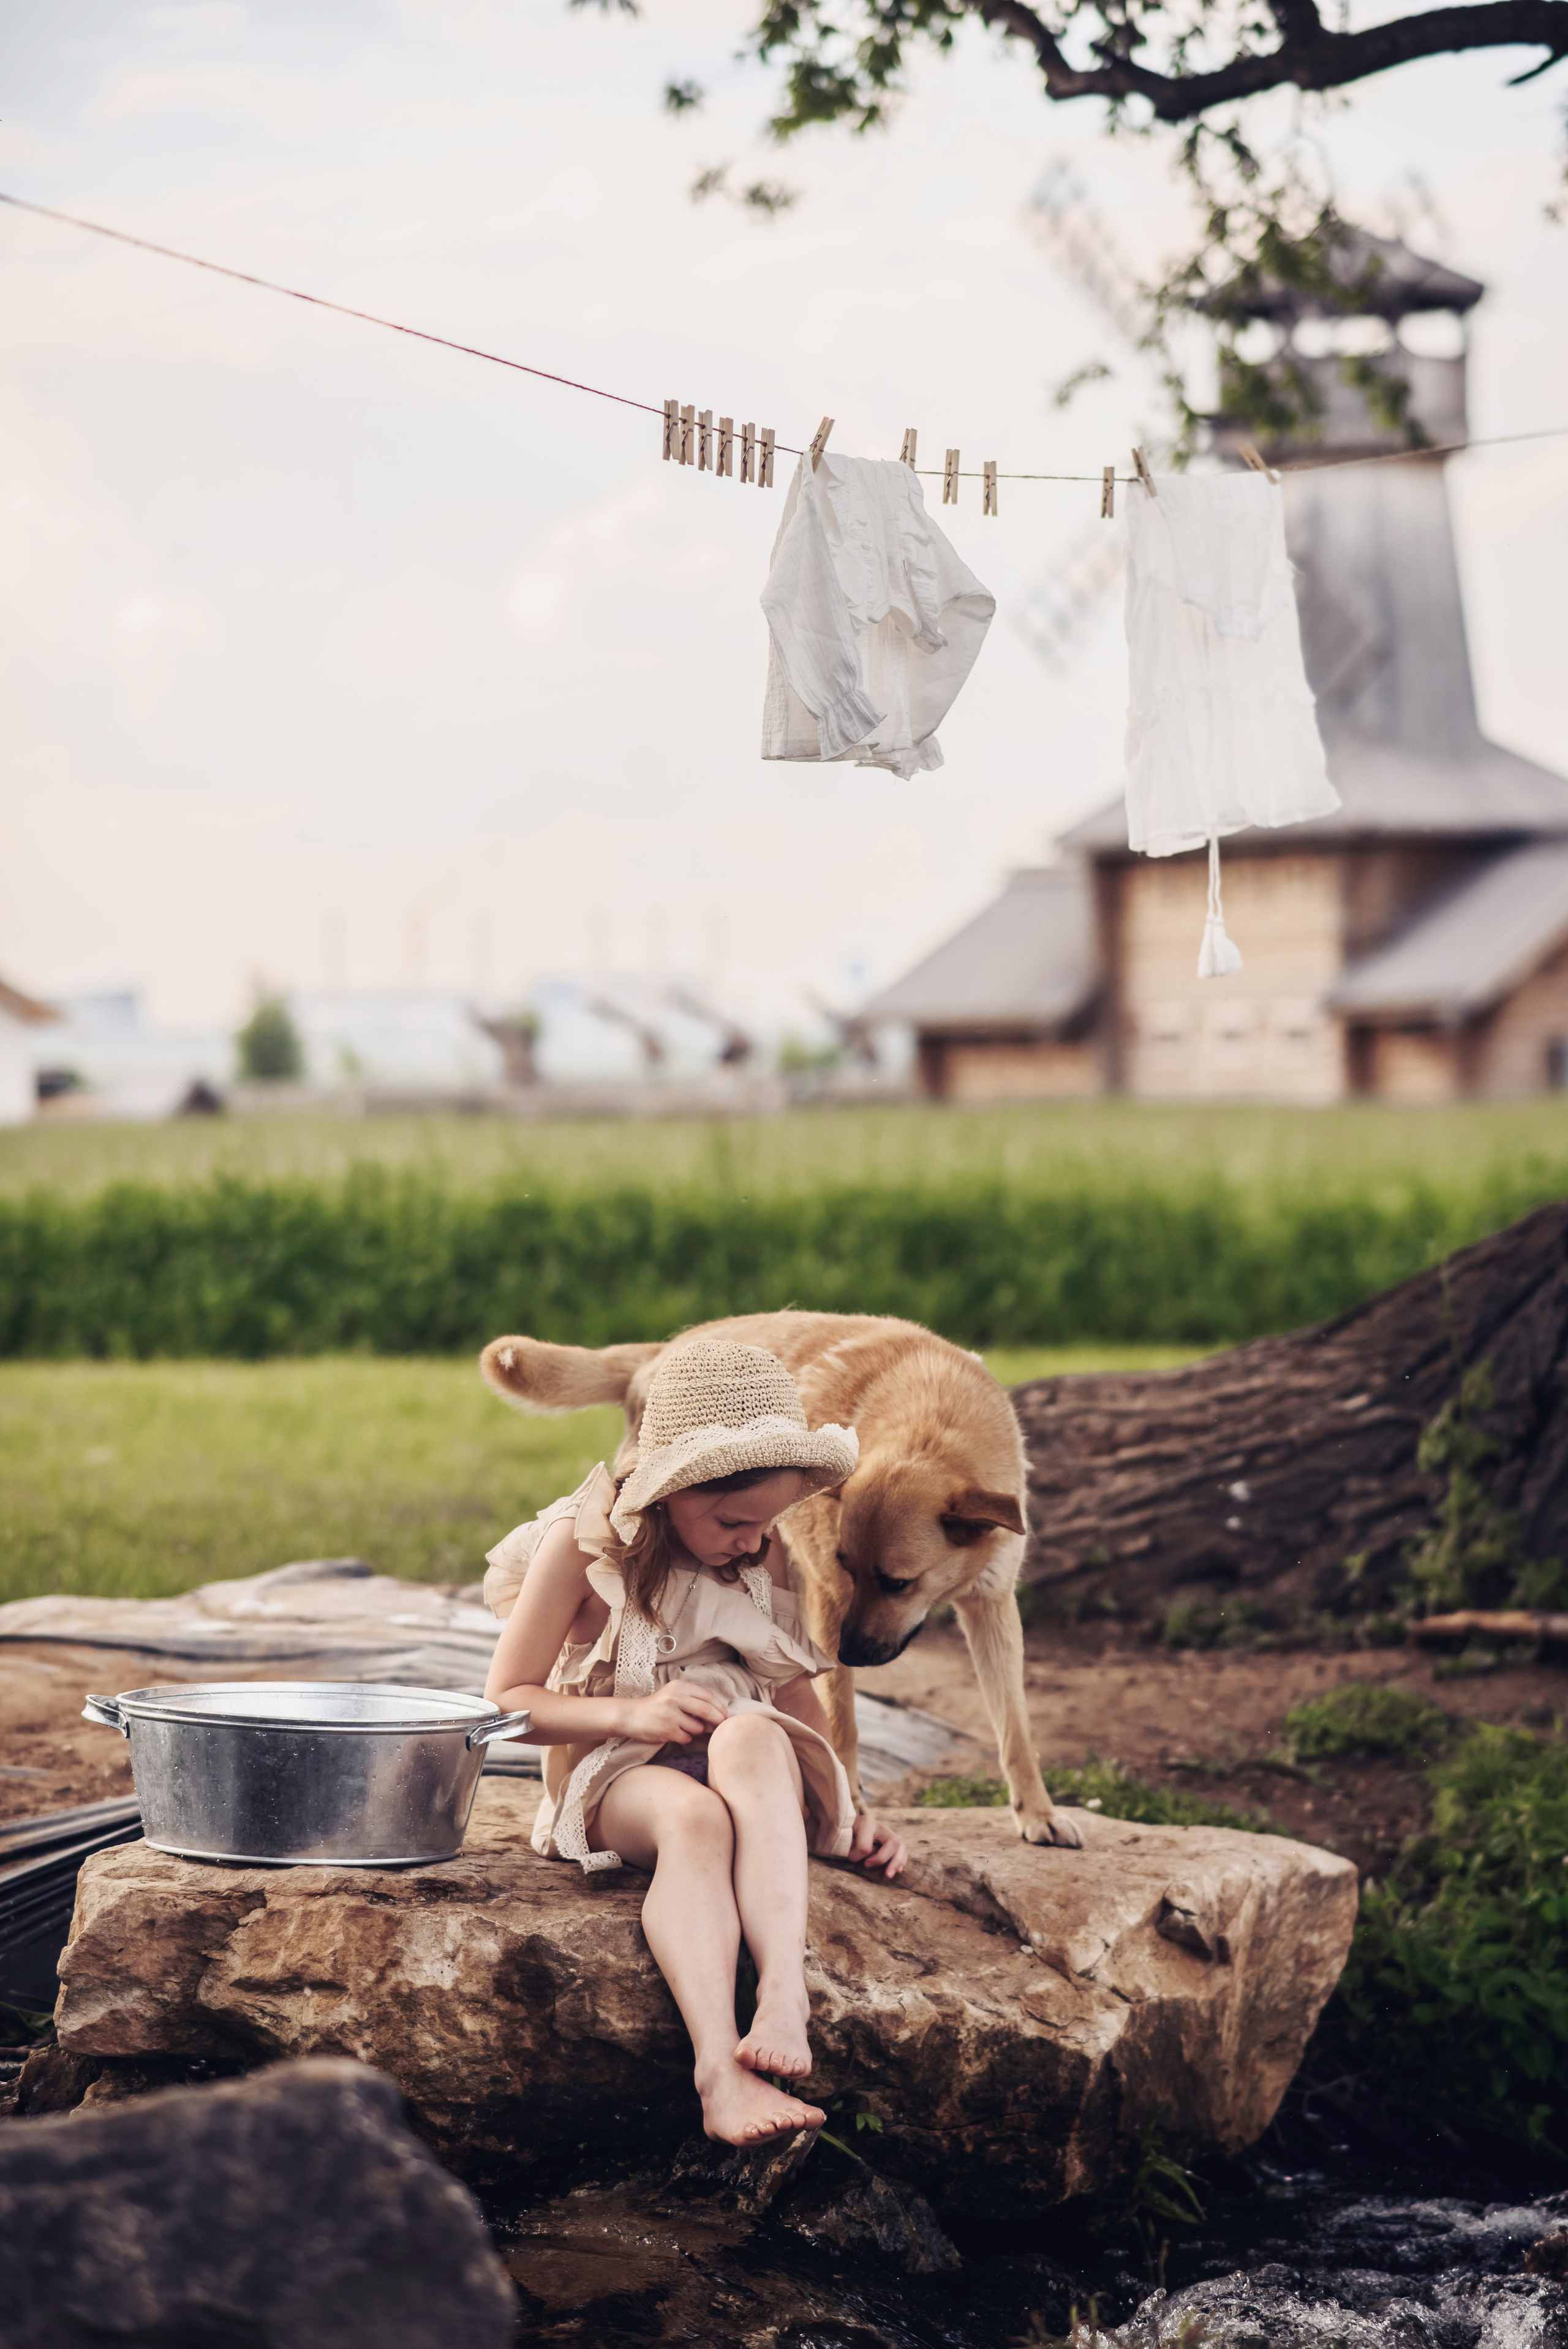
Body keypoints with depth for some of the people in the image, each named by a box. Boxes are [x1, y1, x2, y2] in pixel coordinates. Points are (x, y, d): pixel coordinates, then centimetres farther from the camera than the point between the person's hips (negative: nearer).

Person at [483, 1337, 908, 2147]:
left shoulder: (765, 1555, 10)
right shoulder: (584, 1545, -2)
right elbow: (505, 1702, -2)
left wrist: (849, 1811, 8)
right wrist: (632, 1714, -17)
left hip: (759, 1762, 3)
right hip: (619, 1776, -3)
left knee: (750, 1737, -37)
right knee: (693, 1816, -41)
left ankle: (785, 1994, -55)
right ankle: (720, 2068, -61)